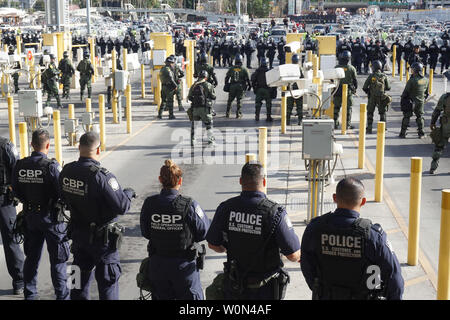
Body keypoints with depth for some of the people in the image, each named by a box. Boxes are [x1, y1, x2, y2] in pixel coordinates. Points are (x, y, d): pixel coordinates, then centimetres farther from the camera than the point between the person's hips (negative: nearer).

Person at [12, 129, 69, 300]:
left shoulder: (20, 166, -4)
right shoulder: (51, 166, -20)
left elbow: (16, 192, 3)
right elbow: (61, 193, -21)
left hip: (30, 216, 5)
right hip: (51, 217, -5)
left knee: (31, 257, 17)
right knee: (57, 259, 7)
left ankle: (29, 294, 26)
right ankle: (62, 295, 13)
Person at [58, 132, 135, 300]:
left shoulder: (66, 171, -5)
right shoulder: (102, 176, -26)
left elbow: (64, 198, 10)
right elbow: (122, 206, -24)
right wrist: (128, 193, -5)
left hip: (77, 234, 6)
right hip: (102, 237, -6)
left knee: (80, 278, 20)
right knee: (108, 280, 7)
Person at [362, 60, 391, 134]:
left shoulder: (371, 76, -8)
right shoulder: (384, 76, -5)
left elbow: (364, 88, -6)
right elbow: (388, 87, 1)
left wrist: (368, 92, 13)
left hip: (372, 98, -1)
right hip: (382, 97, 1)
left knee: (370, 113, 12)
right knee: (382, 113, 14)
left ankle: (369, 129, 6)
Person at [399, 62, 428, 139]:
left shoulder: (412, 80, -20)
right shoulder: (426, 80, -2)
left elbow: (405, 92, -13)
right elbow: (427, 92, 9)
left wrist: (403, 98, 2)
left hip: (411, 102, -4)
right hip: (420, 102, 4)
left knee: (406, 117, 6)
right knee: (420, 117, 17)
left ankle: (403, 133, 9)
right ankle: (421, 134, 18)